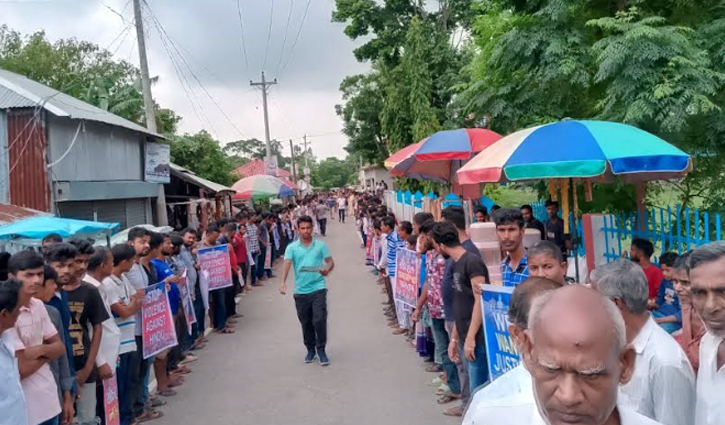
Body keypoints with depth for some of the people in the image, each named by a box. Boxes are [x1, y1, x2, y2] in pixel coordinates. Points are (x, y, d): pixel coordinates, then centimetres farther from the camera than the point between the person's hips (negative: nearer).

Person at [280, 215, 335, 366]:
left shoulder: (321, 245, 2)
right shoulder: (292, 248, 2)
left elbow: (330, 261, 5)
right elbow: (287, 265, -10)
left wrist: (327, 269, -19)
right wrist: (283, 282, -25)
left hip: (318, 288, -1)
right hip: (300, 291, 2)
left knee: (320, 320, -9)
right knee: (305, 323, 12)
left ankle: (321, 349, 8)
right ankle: (310, 349, 29)